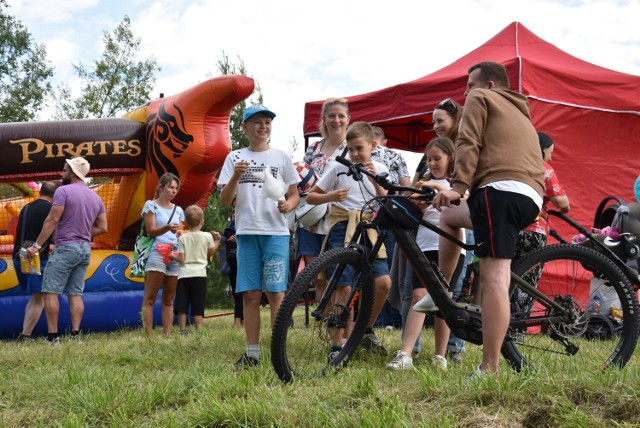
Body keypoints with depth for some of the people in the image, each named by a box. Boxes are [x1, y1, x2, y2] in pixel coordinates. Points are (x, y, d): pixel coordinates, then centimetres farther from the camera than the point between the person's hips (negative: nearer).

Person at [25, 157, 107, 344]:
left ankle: (52, 336, -5)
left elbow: (52, 220, -13)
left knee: (51, 292, -2)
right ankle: (75, 335, 2)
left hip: (65, 248, -7)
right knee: (75, 293, 8)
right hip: (85, 250, 7)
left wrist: (36, 245, -10)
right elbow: (102, 227, 13)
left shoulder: (63, 191, -8)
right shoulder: (96, 197, 13)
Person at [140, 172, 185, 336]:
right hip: (156, 253, -6)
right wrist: (167, 228, -25)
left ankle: (168, 335, 6)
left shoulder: (178, 210, 19)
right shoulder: (151, 205, 4)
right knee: (150, 298, -9)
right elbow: (151, 231, -6)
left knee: (169, 299, 6)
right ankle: (149, 335, -12)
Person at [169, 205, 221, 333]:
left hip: (184, 274, 0)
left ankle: (182, 330, 2)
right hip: (200, 274, 0)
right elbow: (211, 253, 13)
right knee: (198, 306, 1)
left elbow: (181, 259, -4)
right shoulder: (207, 236, 0)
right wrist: (217, 240, 25)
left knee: (182, 305, 4)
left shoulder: (182, 238, -1)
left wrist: (172, 256, 14)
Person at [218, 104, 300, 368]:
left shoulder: (282, 157, 9)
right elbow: (224, 201, 5)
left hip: (276, 232, -1)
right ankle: (252, 353, 9)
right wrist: (236, 177, -12)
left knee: (276, 292, -6)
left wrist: (288, 205, -12)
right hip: (246, 232, 2)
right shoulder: (235, 158, 11)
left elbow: (295, 195, 11)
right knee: (250, 294, 3)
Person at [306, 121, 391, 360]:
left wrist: (375, 180, -12)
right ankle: (337, 345, 3)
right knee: (345, 290, -8)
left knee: (384, 282, -12)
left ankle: (367, 330, 12)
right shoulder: (339, 168, 2)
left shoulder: (379, 170, 10)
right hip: (342, 230, -3)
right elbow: (310, 197, 4)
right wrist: (331, 196, -15)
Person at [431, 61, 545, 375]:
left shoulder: (480, 99, 13)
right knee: (449, 217, 27)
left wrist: (458, 186, -11)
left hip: (500, 189, -9)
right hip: (531, 198, 9)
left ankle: (489, 370, -23)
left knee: (494, 277, -17)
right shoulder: (520, 113, 37)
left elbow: (468, 146, -3)